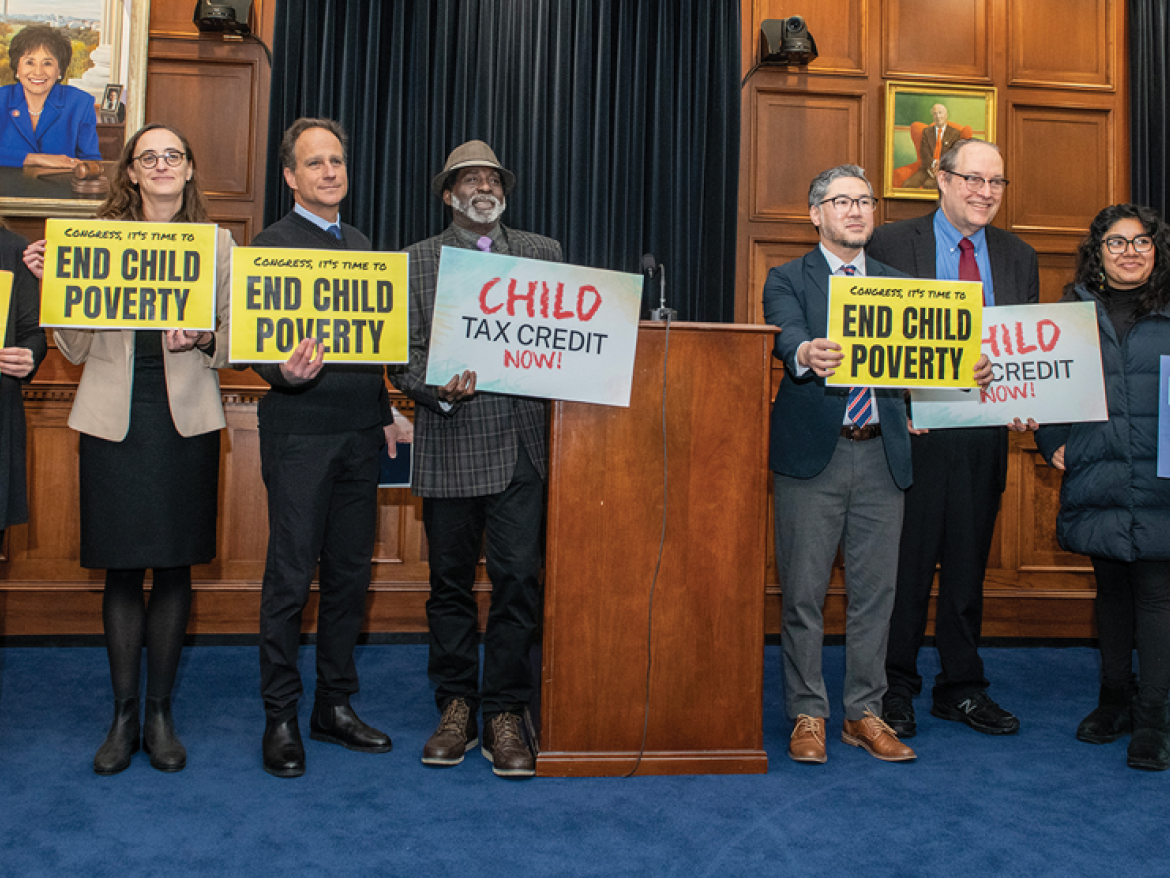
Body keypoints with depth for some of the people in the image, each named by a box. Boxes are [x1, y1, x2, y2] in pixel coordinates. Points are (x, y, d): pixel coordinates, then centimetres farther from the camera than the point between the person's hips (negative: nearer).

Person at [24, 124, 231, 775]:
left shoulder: (217, 242, 7)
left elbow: (234, 343, 5)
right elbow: (78, 349, 6)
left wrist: (201, 339, -15)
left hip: (186, 419, 0)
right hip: (115, 418, 0)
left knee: (175, 566, 4)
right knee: (122, 567, 4)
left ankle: (161, 713, 17)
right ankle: (124, 715, 17)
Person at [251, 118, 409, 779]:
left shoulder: (361, 244, 17)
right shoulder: (271, 245, -3)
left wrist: (387, 413, 17)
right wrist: (287, 373, -29)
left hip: (361, 432, 6)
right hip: (301, 431, -6)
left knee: (351, 574, 10)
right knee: (291, 578, -2)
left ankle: (336, 706, 22)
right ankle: (281, 719, 12)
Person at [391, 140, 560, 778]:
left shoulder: (543, 254, 14)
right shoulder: (417, 261, 9)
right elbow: (402, 355, 3)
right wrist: (439, 390, -14)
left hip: (522, 444, 1)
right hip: (450, 445, 0)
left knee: (518, 579, -2)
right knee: (450, 582, 8)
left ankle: (505, 715, 10)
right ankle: (456, 708, 21)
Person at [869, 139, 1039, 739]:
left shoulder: (1019, 258, 12)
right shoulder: (891, 244, -1)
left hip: (984, 435, 4)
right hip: (913, 431, -4)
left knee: (968, 566, 13)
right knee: (904, 565, 3)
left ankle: (962, 689, 26)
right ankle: (894, 690, 18)